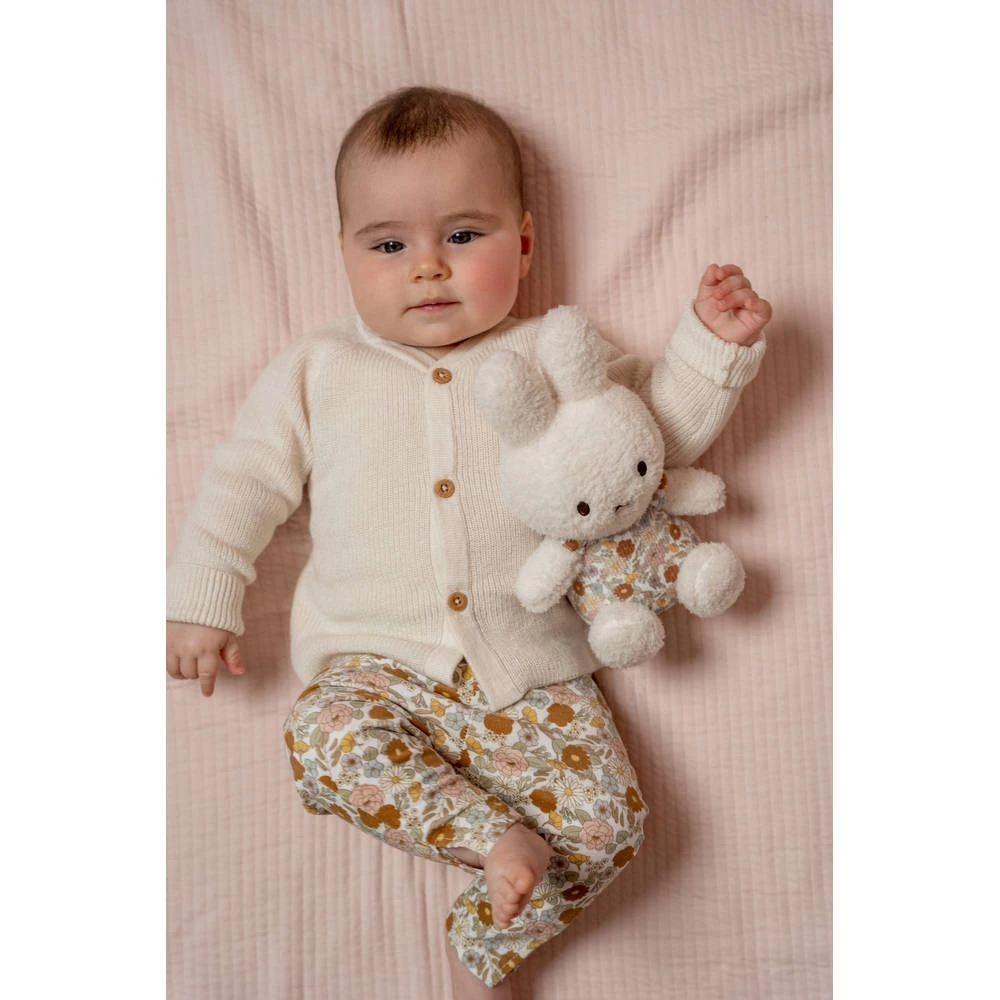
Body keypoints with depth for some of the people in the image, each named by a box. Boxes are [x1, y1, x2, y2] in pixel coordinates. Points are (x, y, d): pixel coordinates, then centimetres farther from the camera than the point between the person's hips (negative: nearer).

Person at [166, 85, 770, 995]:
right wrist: (200, 598, 5)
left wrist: (714, 342, 2)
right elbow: (246, 481, 13)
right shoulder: (319, 372, 12)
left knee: (610, 818, -16)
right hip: (376, 665, 0)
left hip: (531, 670, 1)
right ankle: (498, 836, -18)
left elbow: (661, 428, 17)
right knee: (324, 742, -32)